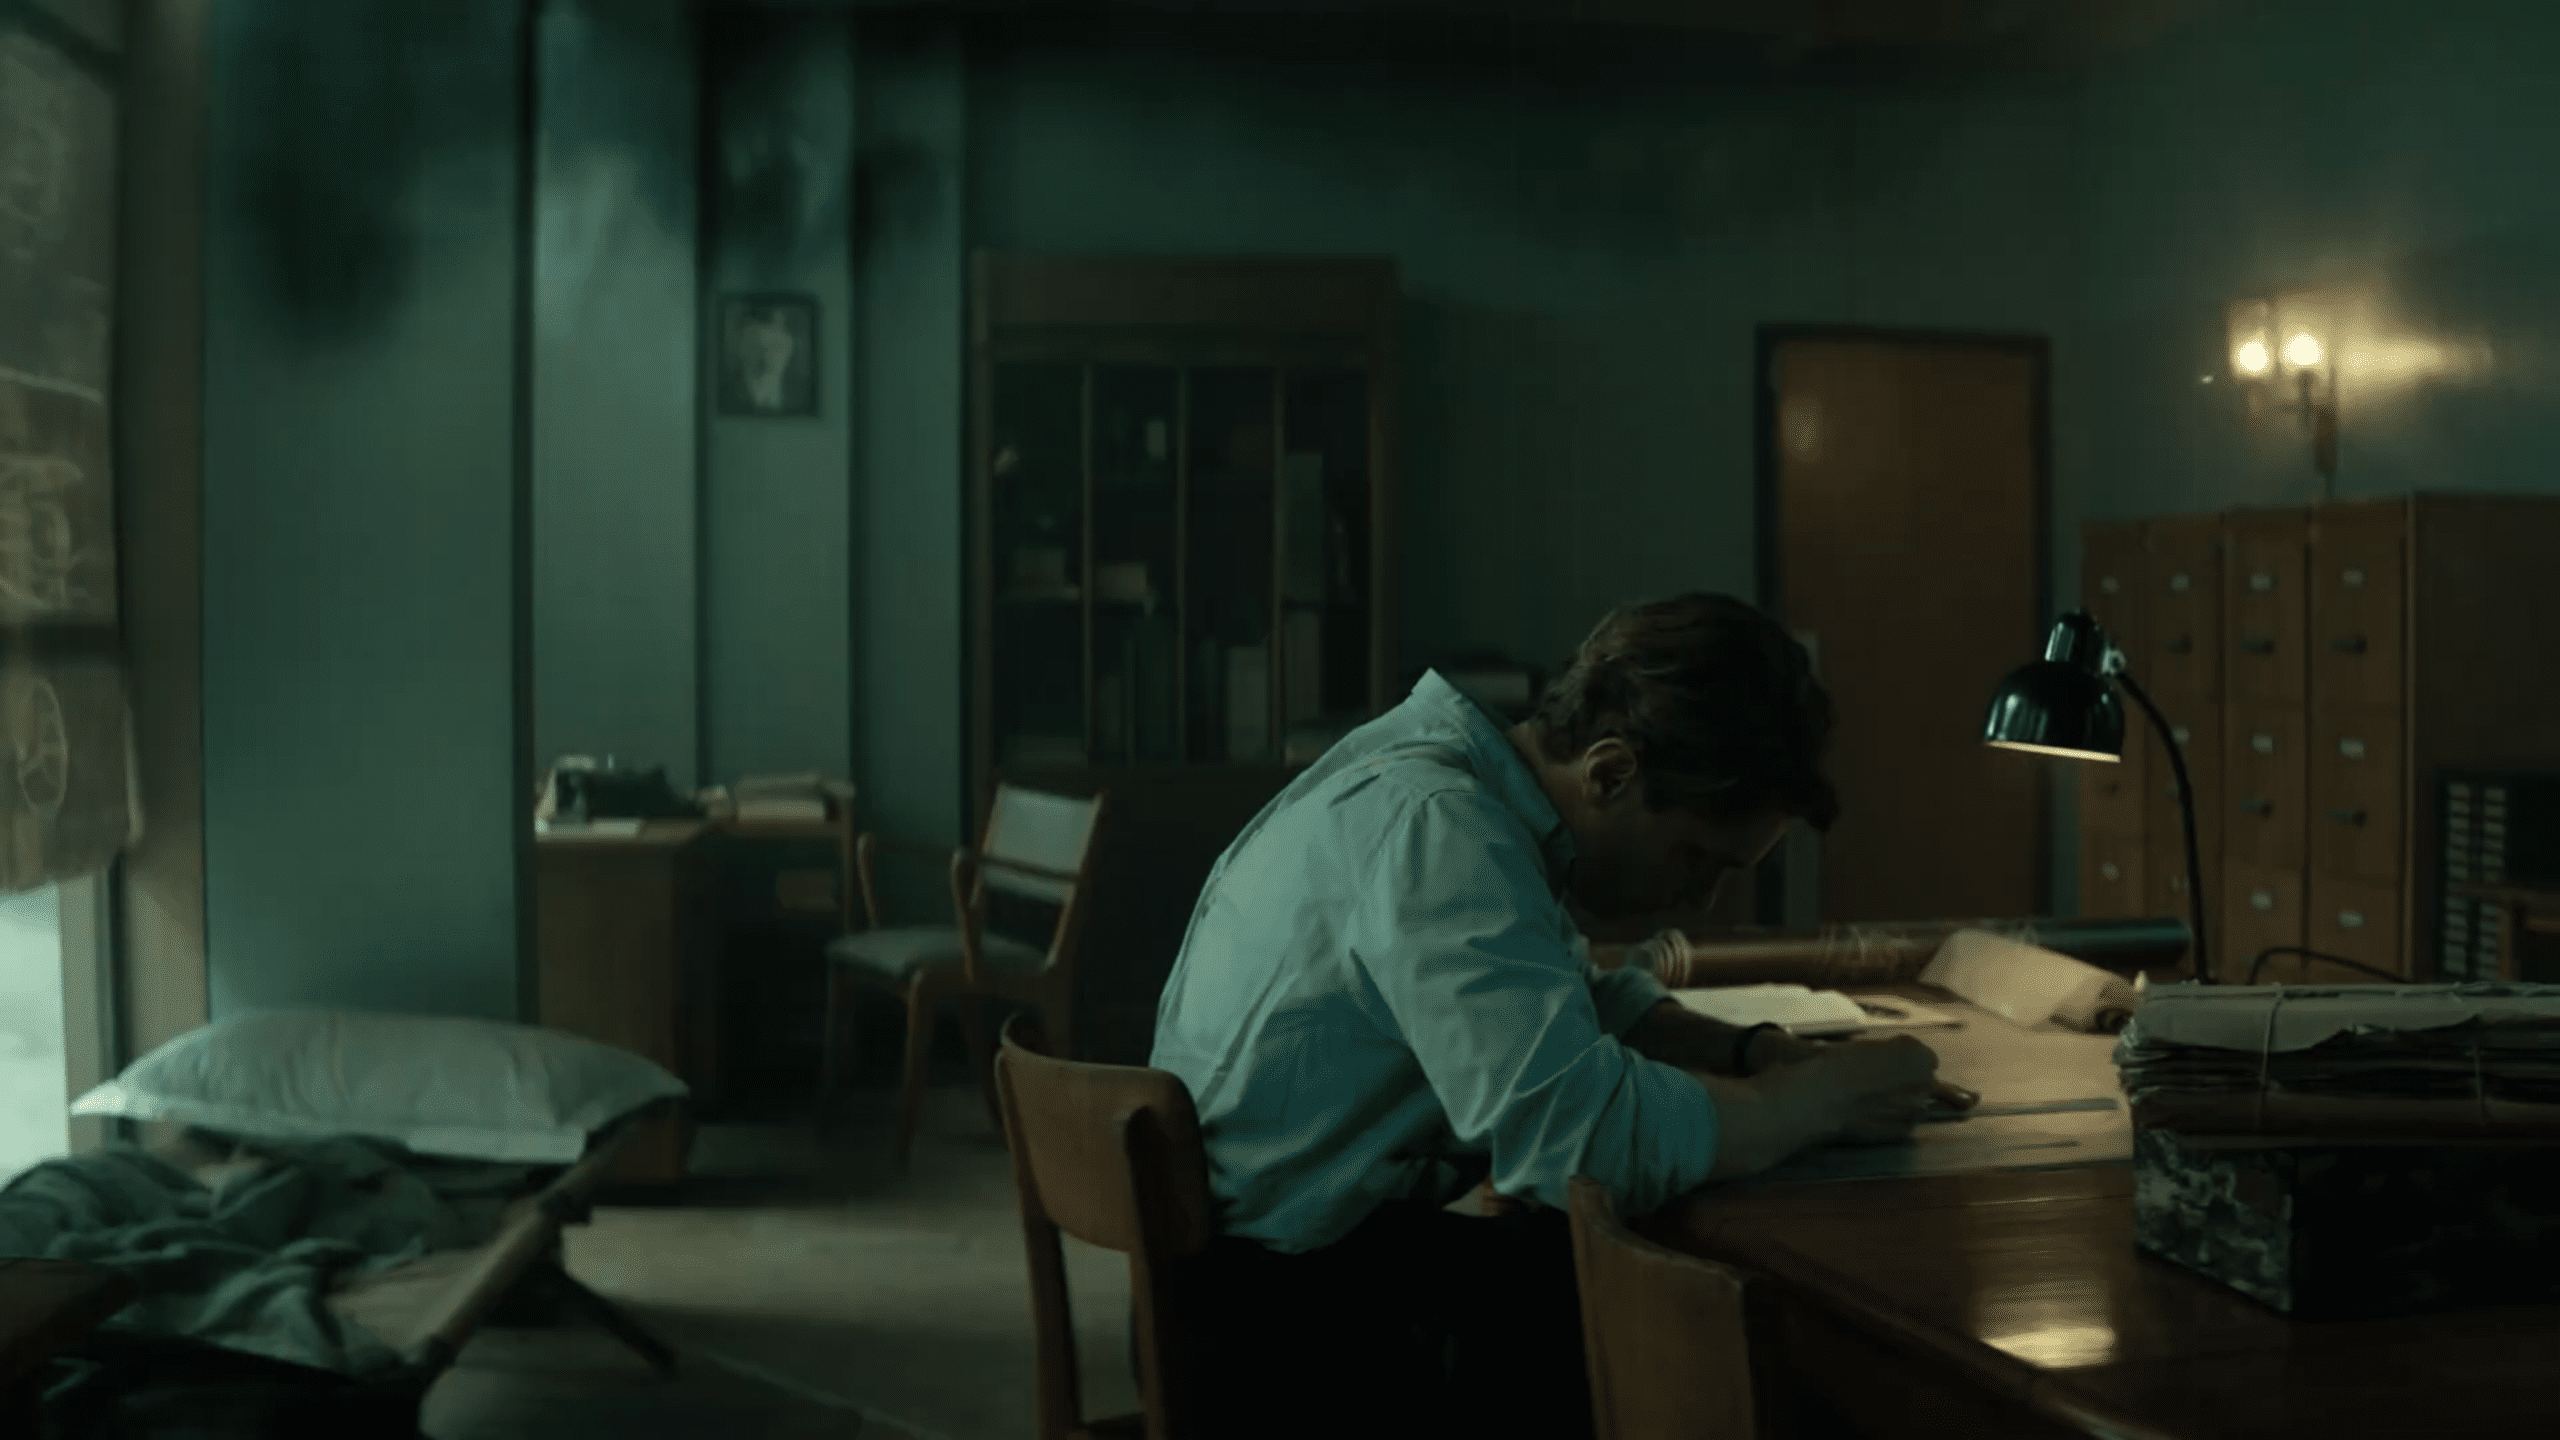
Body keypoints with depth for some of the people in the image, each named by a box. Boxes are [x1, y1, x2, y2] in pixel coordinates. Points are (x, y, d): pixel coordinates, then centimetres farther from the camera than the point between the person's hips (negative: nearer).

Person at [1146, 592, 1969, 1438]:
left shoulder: (1470, 793, 6)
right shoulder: (1434, 827, -25)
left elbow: (1588, 1005, 20)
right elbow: (1592, 1132, -34)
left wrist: (1755, 1054, 2)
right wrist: (1828, 1098, -17)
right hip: (1274, 1326, -9)